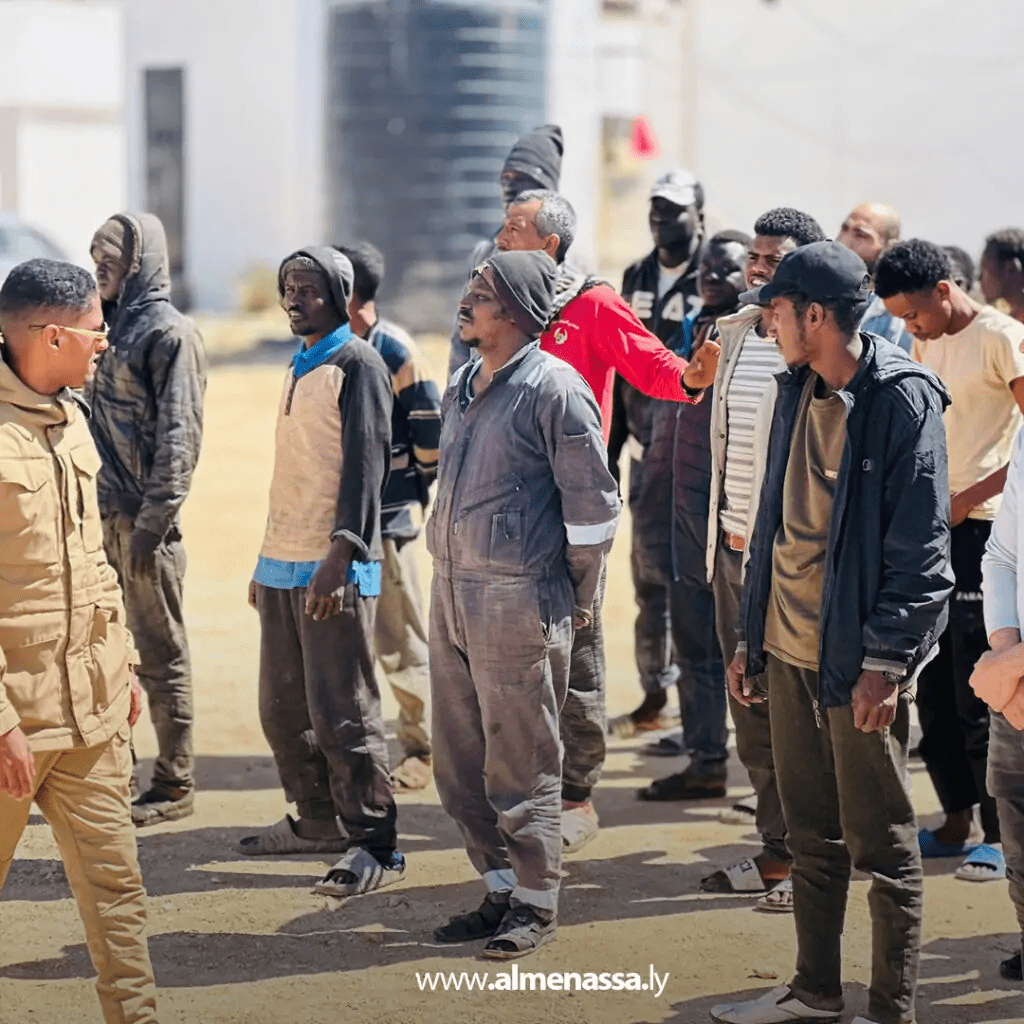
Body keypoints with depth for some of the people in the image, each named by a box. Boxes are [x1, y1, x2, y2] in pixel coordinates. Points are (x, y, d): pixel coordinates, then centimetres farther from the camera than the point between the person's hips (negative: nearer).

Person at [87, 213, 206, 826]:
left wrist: (152, 520, -19)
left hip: (144, 522, -8)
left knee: (162, 655, 0)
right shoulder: (113, 328, 15)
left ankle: (174, 786, 7)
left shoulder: (170, 333, -9)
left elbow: (179, 437, -14)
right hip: (104, 517, 8)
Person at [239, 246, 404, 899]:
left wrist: (340, 556, -23)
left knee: (341, 712, -8)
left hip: (334, 569, -8)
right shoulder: (298, 368, 19)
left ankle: (375, 845, -2)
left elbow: (365, 463, -14)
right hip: (282, 565, 8)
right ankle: (320, 821, 24)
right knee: (282, 709, 11)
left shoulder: (357, 364, -6)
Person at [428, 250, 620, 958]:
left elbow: (593, 504, -10)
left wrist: (580, 598, -4)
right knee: (459, 760, 13)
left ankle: (536, 905, 12)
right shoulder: (462, 386, 13)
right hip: (453, 592, 8)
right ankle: (502, 889, 25)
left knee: (520, 763, -1)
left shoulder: (554, 389, -12)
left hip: (518, 600, -8)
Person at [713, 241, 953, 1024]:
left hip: (860, 660, -7)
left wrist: (885, 662, -19)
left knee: (881, 844, 2)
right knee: (812, 837, 16)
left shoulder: (903, 399, -13)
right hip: (790, 651, 7)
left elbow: (919, 543, -16)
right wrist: (751, 638, 15)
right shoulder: (799, 393, 10)